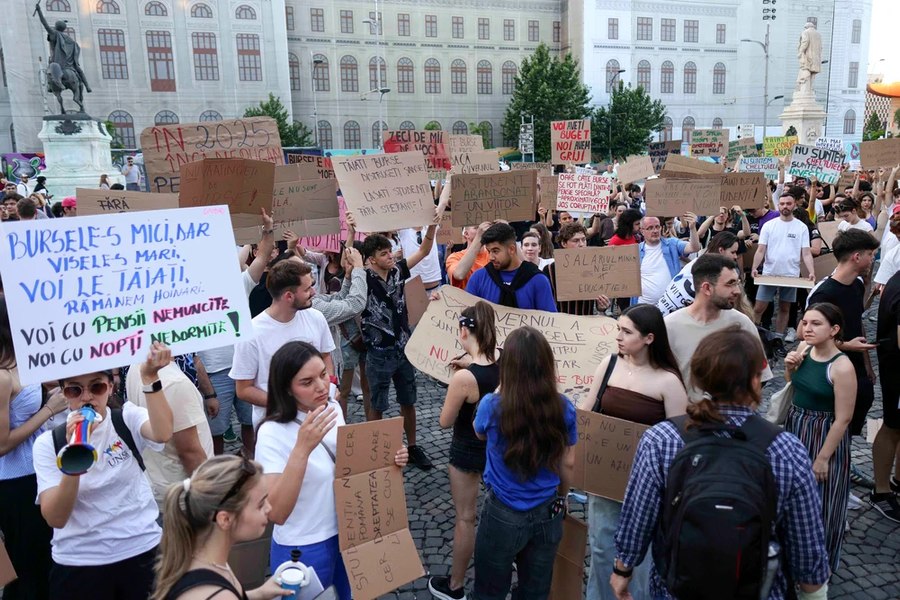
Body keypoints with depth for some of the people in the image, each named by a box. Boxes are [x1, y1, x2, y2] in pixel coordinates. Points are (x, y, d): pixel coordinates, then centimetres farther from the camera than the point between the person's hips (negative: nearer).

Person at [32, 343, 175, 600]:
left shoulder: (127, 417, -6)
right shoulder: (48, 443, -5)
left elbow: (163, 433, -28)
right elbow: (55, 519, -15)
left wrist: (149, 377, -38)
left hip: (142, 551, 0)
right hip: (77, 564, 0)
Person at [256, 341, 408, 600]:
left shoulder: (333, 409, -5)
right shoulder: (272, 433, -24)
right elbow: (276, 513, -31)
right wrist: (302, 448, -40)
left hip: (348, 534, 6)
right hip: (304, 549, -6)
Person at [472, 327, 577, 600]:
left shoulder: (492, 406, -22)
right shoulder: (564, 408, -14)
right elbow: (568, 465, 0)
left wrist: (496, 395, 10)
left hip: (503, 516, -3)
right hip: (548, 515, 3)